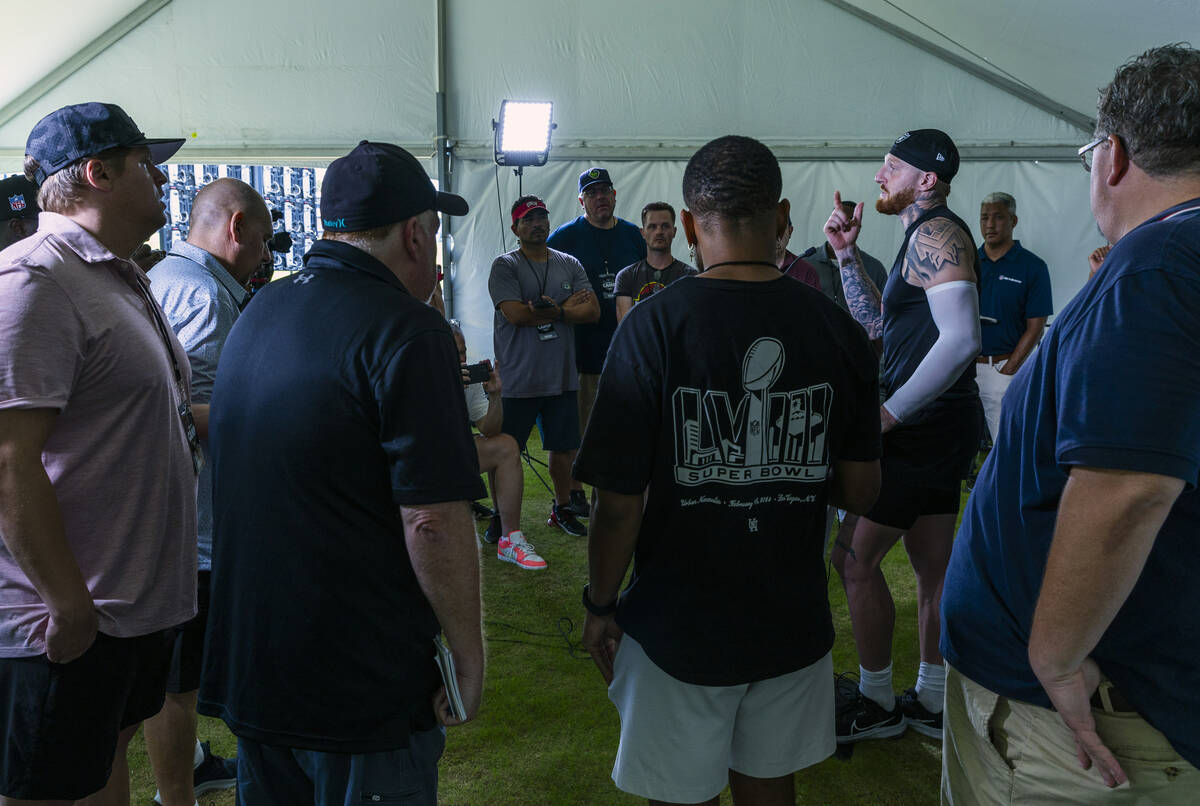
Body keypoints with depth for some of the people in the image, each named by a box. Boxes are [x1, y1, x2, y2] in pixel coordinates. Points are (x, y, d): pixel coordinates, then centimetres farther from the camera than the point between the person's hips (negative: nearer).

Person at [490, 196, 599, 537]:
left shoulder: (570, 265, 10)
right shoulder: (505, 266, -3)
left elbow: (592, 311, 0)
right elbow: (516, 314, -18)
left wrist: (556, 310, -18)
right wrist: (570, 306, -8)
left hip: (562, 377, 4)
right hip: (517, 379, -4)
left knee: (564, 447, 13)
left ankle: (562, 509, 32)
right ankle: (501, 517, 19)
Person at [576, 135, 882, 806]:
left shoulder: (653, 326, -17)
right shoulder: (838, 329, -7)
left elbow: (620, 504, -16)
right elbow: (861, 493, -1)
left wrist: (601, 607, -1)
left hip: (680, 631, -3)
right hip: (794, 624, 4)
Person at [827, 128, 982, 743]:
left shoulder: (935, 232, -15)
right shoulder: (926, 236, 17)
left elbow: (961, 339, -27)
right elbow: (878, 324, 22)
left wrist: (887, 414, -24)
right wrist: (847, 254, 13)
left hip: (921, 431, -11)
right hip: (935, 427, 11)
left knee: (855, 559, -3)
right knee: (932, 566, 16)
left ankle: (876, 702, 11)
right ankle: (931, 702, 28)